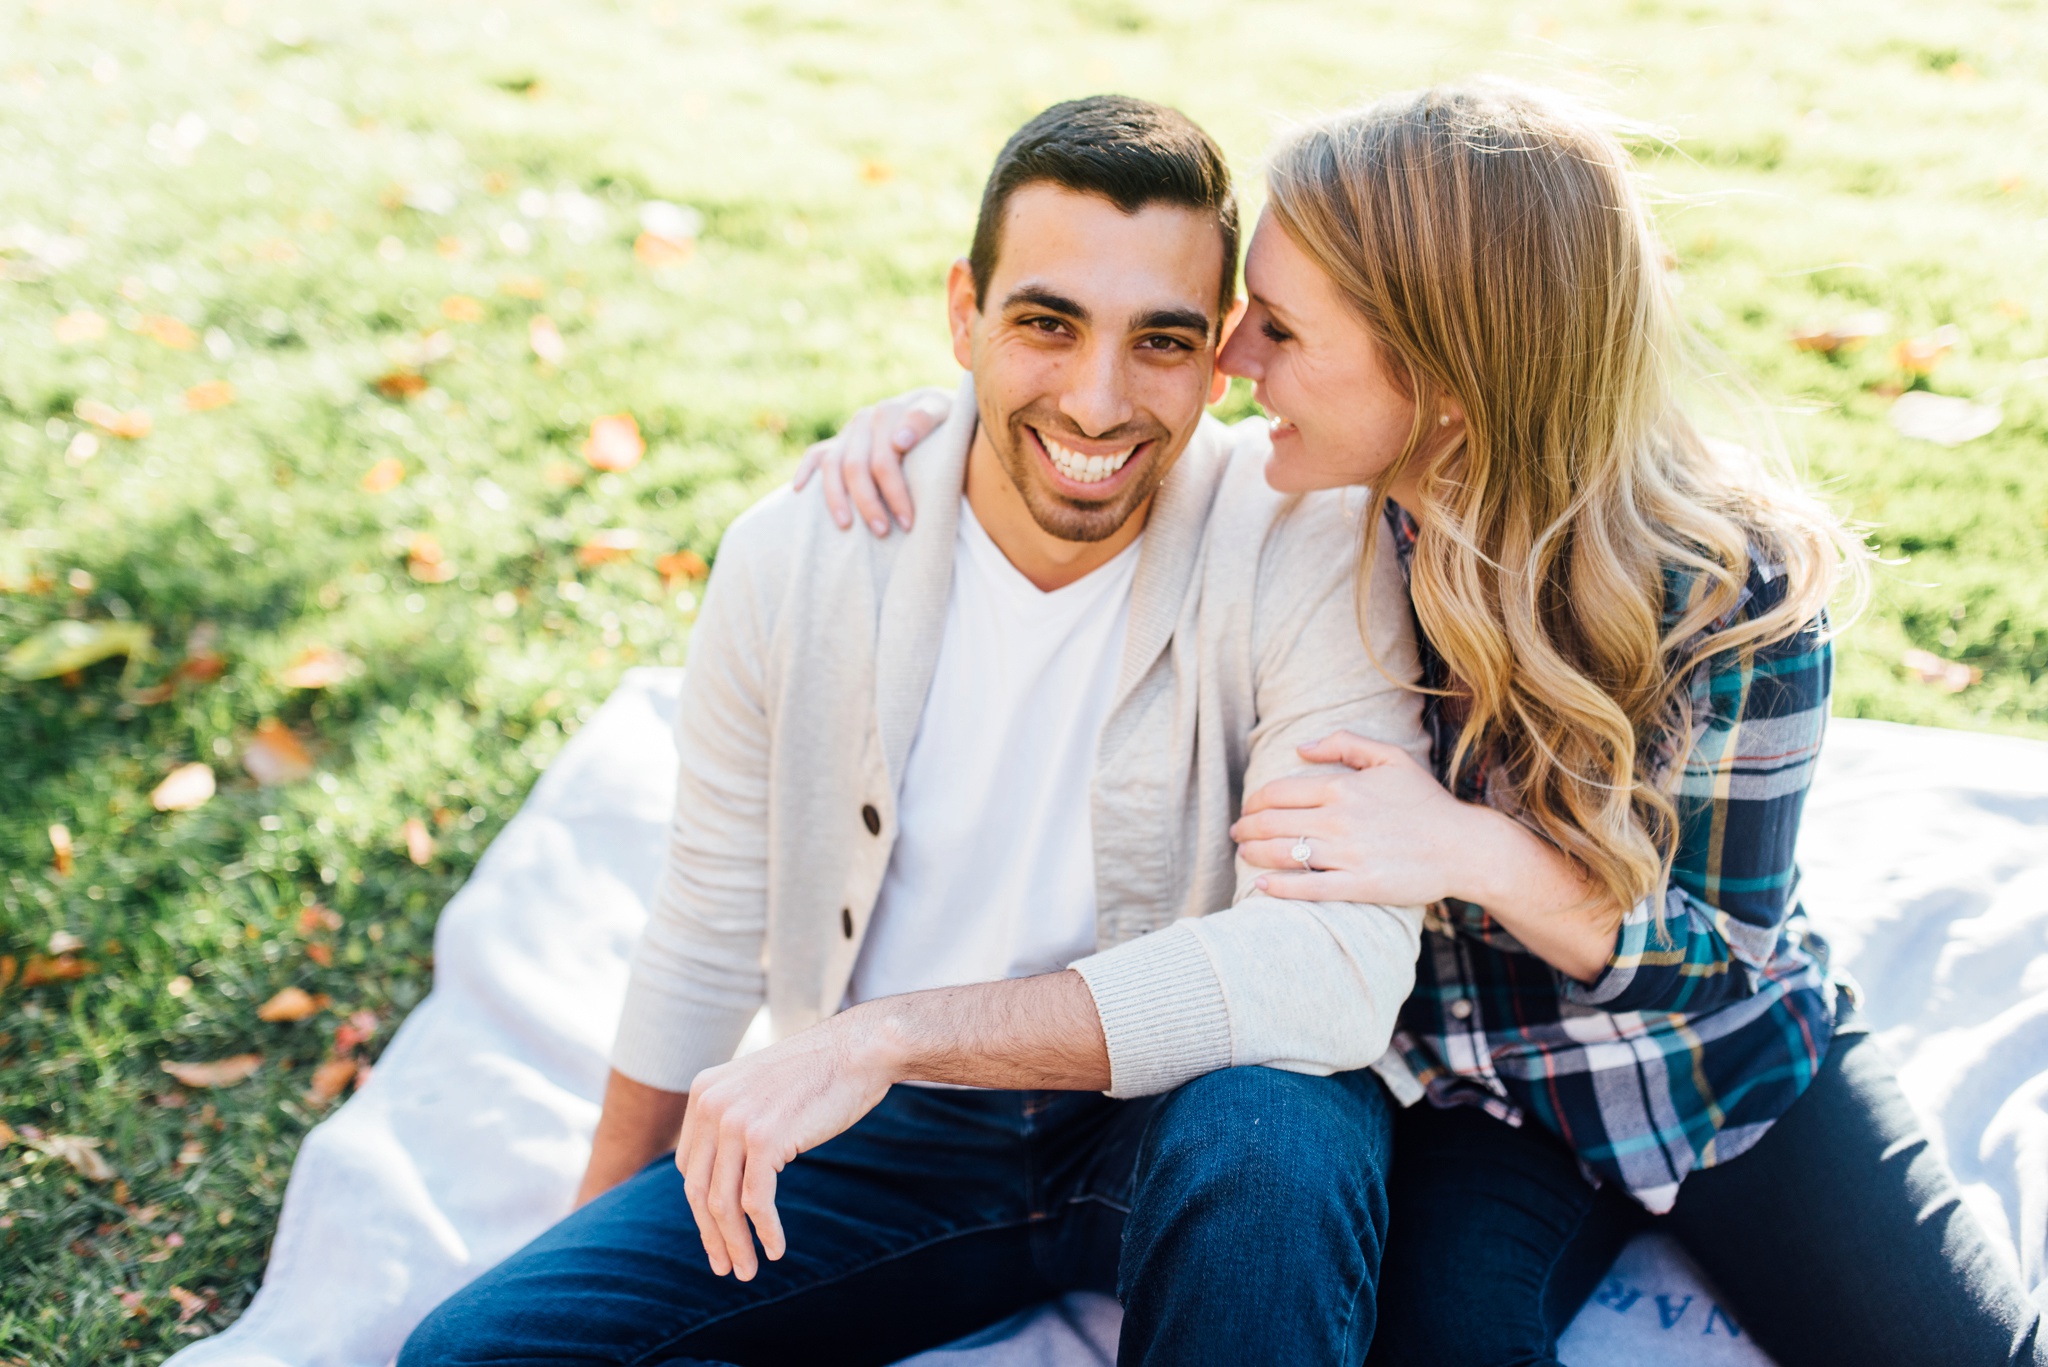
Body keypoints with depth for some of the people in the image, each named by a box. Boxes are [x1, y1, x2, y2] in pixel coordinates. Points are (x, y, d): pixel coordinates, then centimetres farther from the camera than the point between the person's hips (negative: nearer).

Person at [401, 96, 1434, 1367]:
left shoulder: (1311, 557, -18)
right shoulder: (793, 561, -8)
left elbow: (1341, 966, -29)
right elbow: (709, 938, 5)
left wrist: (888, 1031, -31)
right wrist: (605, 1229, 14)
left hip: (1165, 1115, -2)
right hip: (882, 1135, 3)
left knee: (1278, 1130, -37)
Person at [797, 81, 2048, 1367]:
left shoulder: (1733, 584, -24)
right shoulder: (1321, 511, -16)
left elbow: (1721, 955, -16)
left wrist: (1478, 854, -34)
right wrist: (931, 414, -15)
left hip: (1720, 1057, 0)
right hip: (1467, 1085, 1)